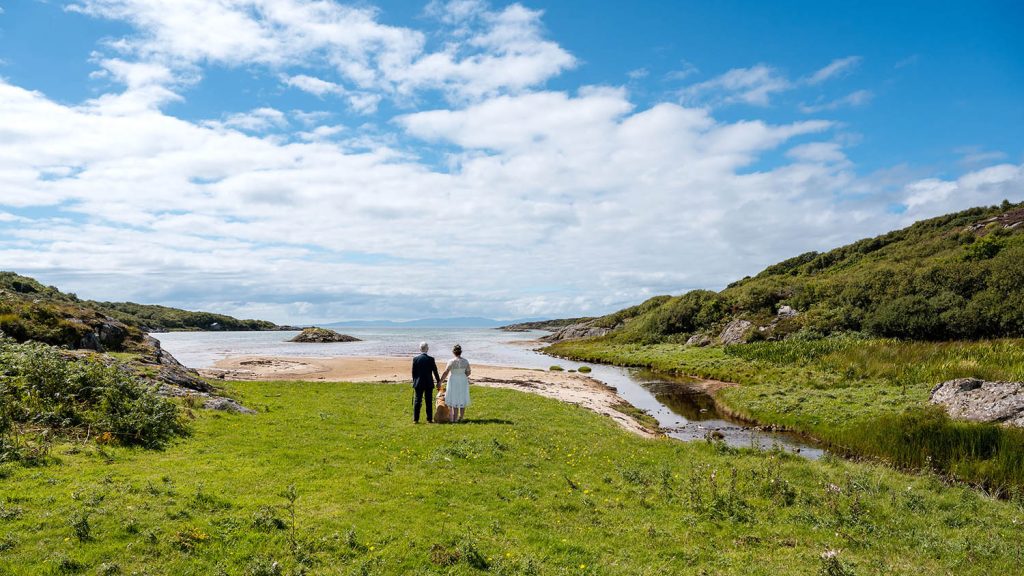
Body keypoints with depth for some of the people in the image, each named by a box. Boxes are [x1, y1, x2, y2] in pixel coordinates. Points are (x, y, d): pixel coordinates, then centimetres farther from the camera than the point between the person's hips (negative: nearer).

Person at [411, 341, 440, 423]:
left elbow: (413, 372, -1)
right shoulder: (431, 359, -8)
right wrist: (438, 381, 11)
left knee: (417, 401, 6)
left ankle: (415, 419, 5)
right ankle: (429, 419, 11)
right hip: (429, 383, 0)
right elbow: (435, 371, -1)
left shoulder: (415, 359, -6)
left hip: (418, 383, 0)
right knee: (429, 402, 8)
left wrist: (414, 381, 13)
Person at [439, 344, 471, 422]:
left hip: (453, 381, -3)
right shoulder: (465, 361, -3)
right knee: (462, 400, 12)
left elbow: (445, 373, -12)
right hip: (463, 381, 3)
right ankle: (460, 418, 17)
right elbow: (469, 372, 5)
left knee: (454, 400, 4)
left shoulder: (451, 361, -14)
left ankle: (454, 418, 5)